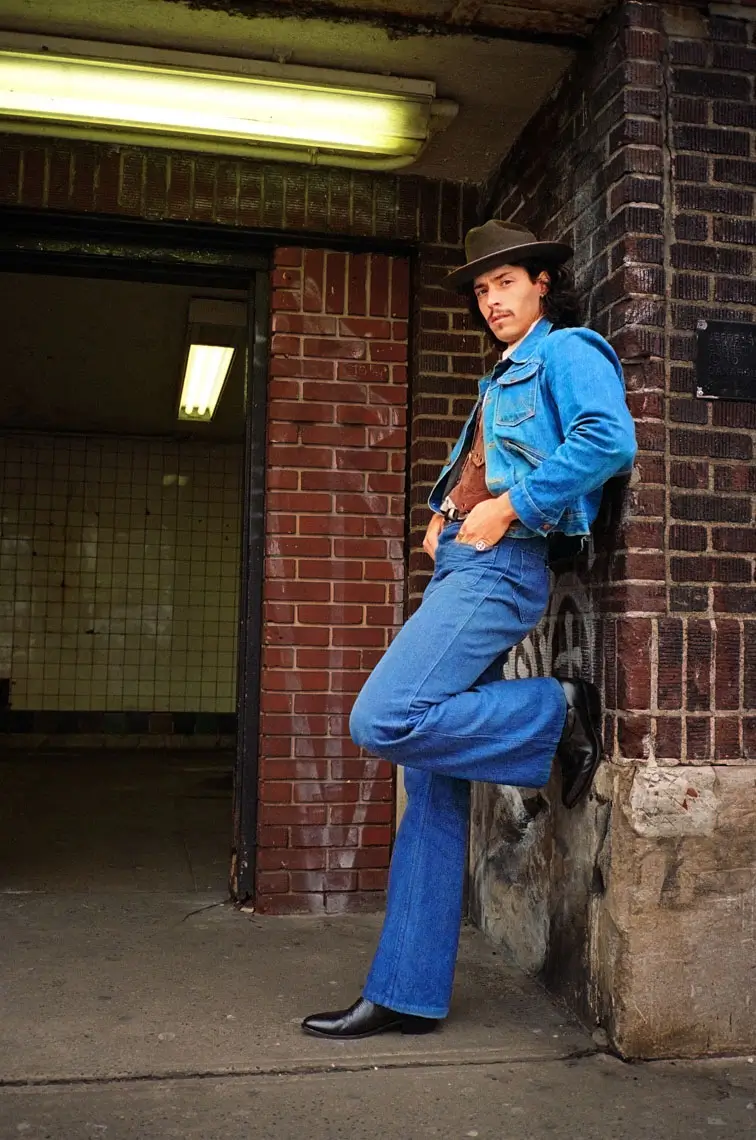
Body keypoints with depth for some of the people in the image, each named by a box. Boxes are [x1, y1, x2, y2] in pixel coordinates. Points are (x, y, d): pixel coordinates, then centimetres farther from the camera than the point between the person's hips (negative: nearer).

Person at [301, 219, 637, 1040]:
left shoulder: (567, 351, 2)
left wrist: (507, 508, -16)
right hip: (457, 569, 9)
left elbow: (610, 440, -17)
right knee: (434, 795, 4)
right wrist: (441, 515, 13)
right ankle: (407, 995, 8)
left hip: (498, 570, -9)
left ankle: (560, 713, -5)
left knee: (383, 721, -24)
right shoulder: (500, 380, 28)